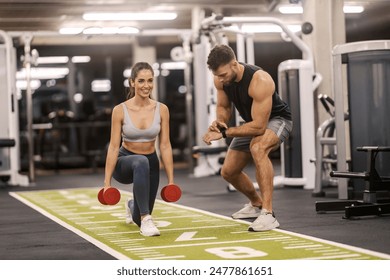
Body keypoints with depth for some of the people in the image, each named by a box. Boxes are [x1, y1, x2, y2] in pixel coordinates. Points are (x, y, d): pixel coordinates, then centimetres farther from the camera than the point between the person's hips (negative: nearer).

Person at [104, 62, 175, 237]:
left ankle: (132, 206, 52)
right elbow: (114, 147, -15)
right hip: (124, 162, -3)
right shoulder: (120, 110, -15)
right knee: (141, 162, -41)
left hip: (150, 164, 3)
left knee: (139, 220, 12)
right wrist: (107, 182, -18)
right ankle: (146, 219, -38)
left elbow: (165, 146, -7)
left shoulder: (161, 110, -9)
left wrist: (171, 180, -8)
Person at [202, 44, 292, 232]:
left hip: (276, 119, -8)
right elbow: (223, 107, 2)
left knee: (257, 147, -40)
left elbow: (259, 126, -37)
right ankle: (256, 204, 39)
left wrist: (224, 133, -35)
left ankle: (268, 214, -39)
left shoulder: (259, 81, -37)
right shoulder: (220, 79, -16)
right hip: (252, 122, 8)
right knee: (228, 172, 9)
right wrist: (220, 122, -22)